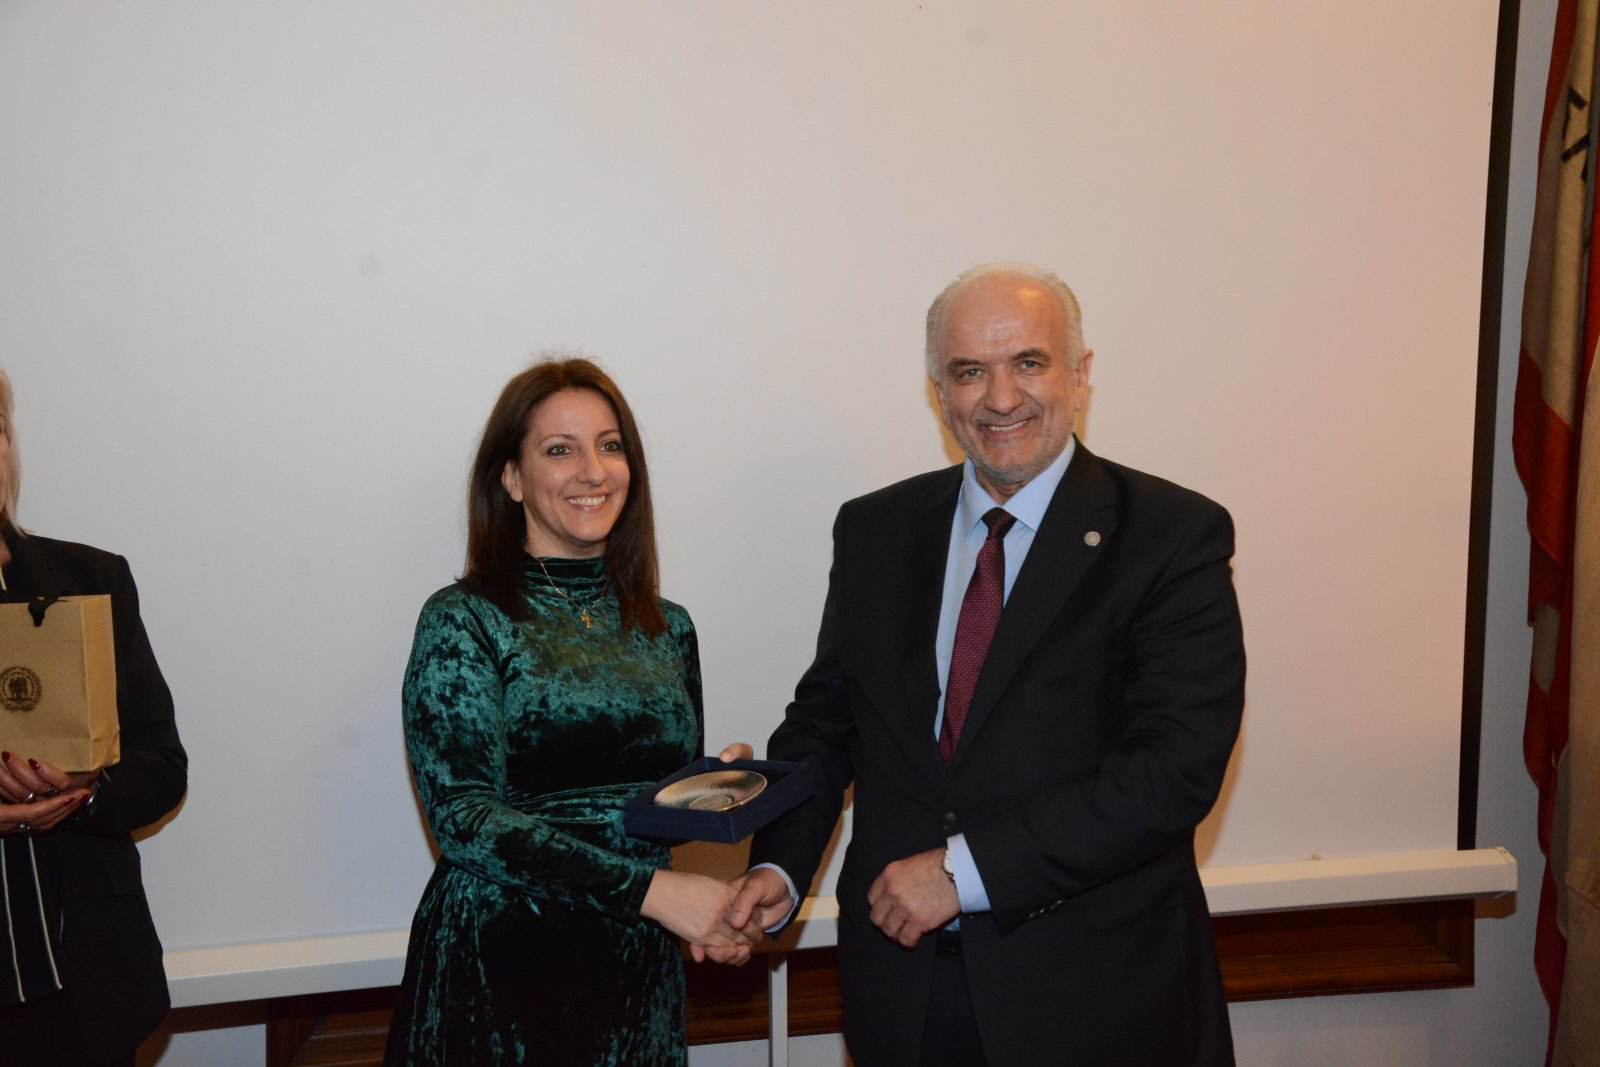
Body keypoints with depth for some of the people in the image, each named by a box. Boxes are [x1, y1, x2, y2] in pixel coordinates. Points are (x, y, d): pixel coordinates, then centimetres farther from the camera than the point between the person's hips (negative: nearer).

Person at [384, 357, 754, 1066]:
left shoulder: (668, 629, 7)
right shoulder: (462, 622, -7)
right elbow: (463, 814, -15)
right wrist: (648, 888, -20)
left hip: (639, 972, 5)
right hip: (500, 966, -4)